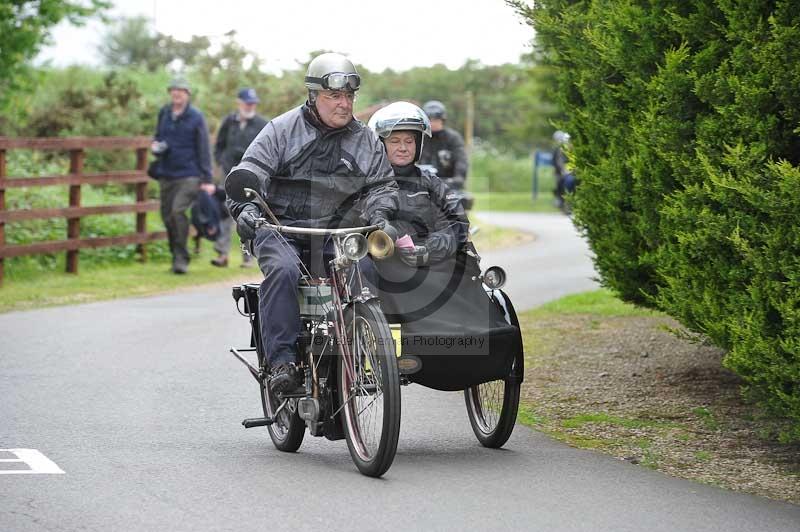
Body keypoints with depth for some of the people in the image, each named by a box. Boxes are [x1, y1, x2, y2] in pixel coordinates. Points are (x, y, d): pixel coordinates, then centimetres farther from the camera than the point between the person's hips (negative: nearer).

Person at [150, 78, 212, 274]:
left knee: (178, 210, -21)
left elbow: (203, 149, -3)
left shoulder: (196, 117, -3)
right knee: (167, 216, 7)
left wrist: (207, 179, -7)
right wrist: (155, 145, -1)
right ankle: (177, 257, 22)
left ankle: (181, 257, -14)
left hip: (188, 175, -6)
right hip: (166, 174, 6)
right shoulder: (164, 114, 10)